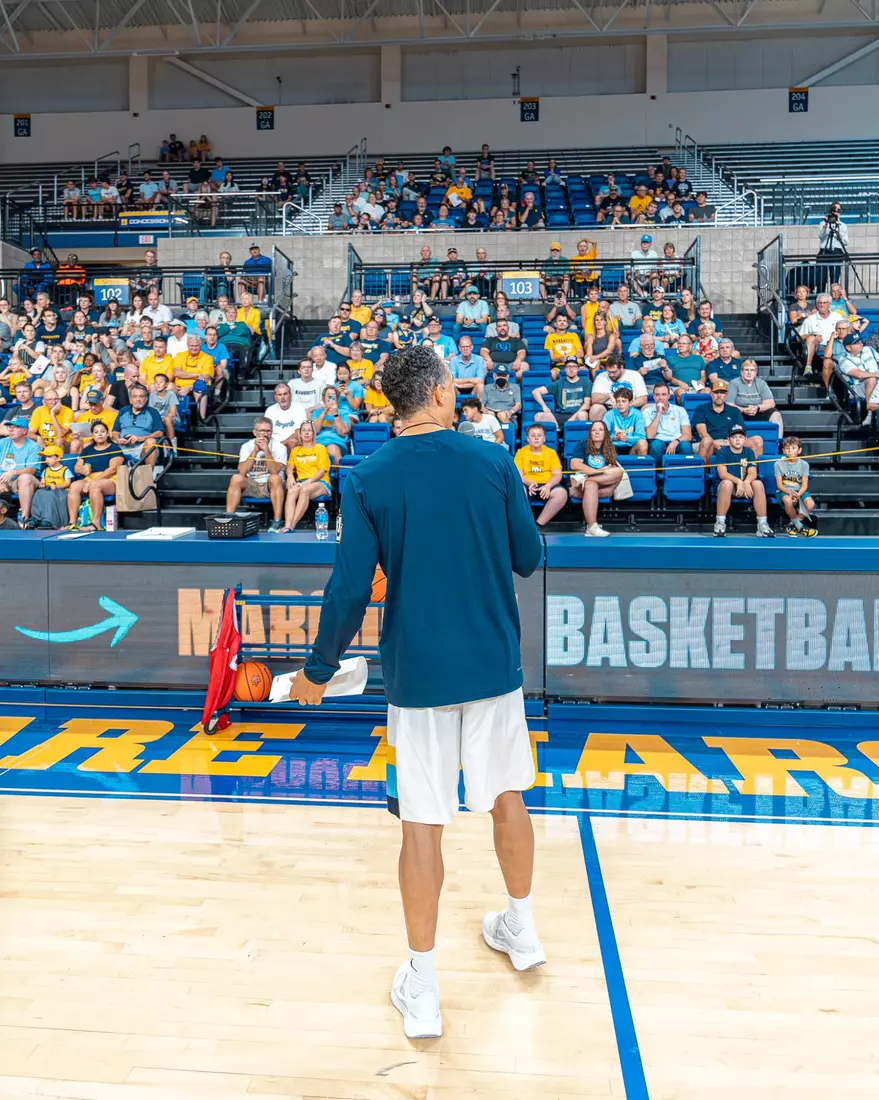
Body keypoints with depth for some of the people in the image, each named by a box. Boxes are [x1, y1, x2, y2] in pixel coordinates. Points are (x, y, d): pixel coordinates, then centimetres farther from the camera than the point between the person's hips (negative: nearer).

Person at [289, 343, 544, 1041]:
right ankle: (522, 930, 41)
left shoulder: (368, 480, -9)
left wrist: (319, 670, 2)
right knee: (507, 795, 20)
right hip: (494, 665, 2)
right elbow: (529, 559, 1)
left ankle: (422, 990, 20)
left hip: (417, 672, -1)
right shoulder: (493, 461, -6)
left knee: (423, 823, 7)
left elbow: (351, 589, -10)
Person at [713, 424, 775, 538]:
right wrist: (739, 481, -34)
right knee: (727, 483, -37)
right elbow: (722, 473, -19)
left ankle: (762, 525, -24)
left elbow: (752, 473, -9)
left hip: (745, 486, 3)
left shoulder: (749, 452, 3)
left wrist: (746, 482, -33)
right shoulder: (722, 451, -6)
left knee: (758, 484, -27)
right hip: (728, 486, -3)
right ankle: (720, 523, -31)